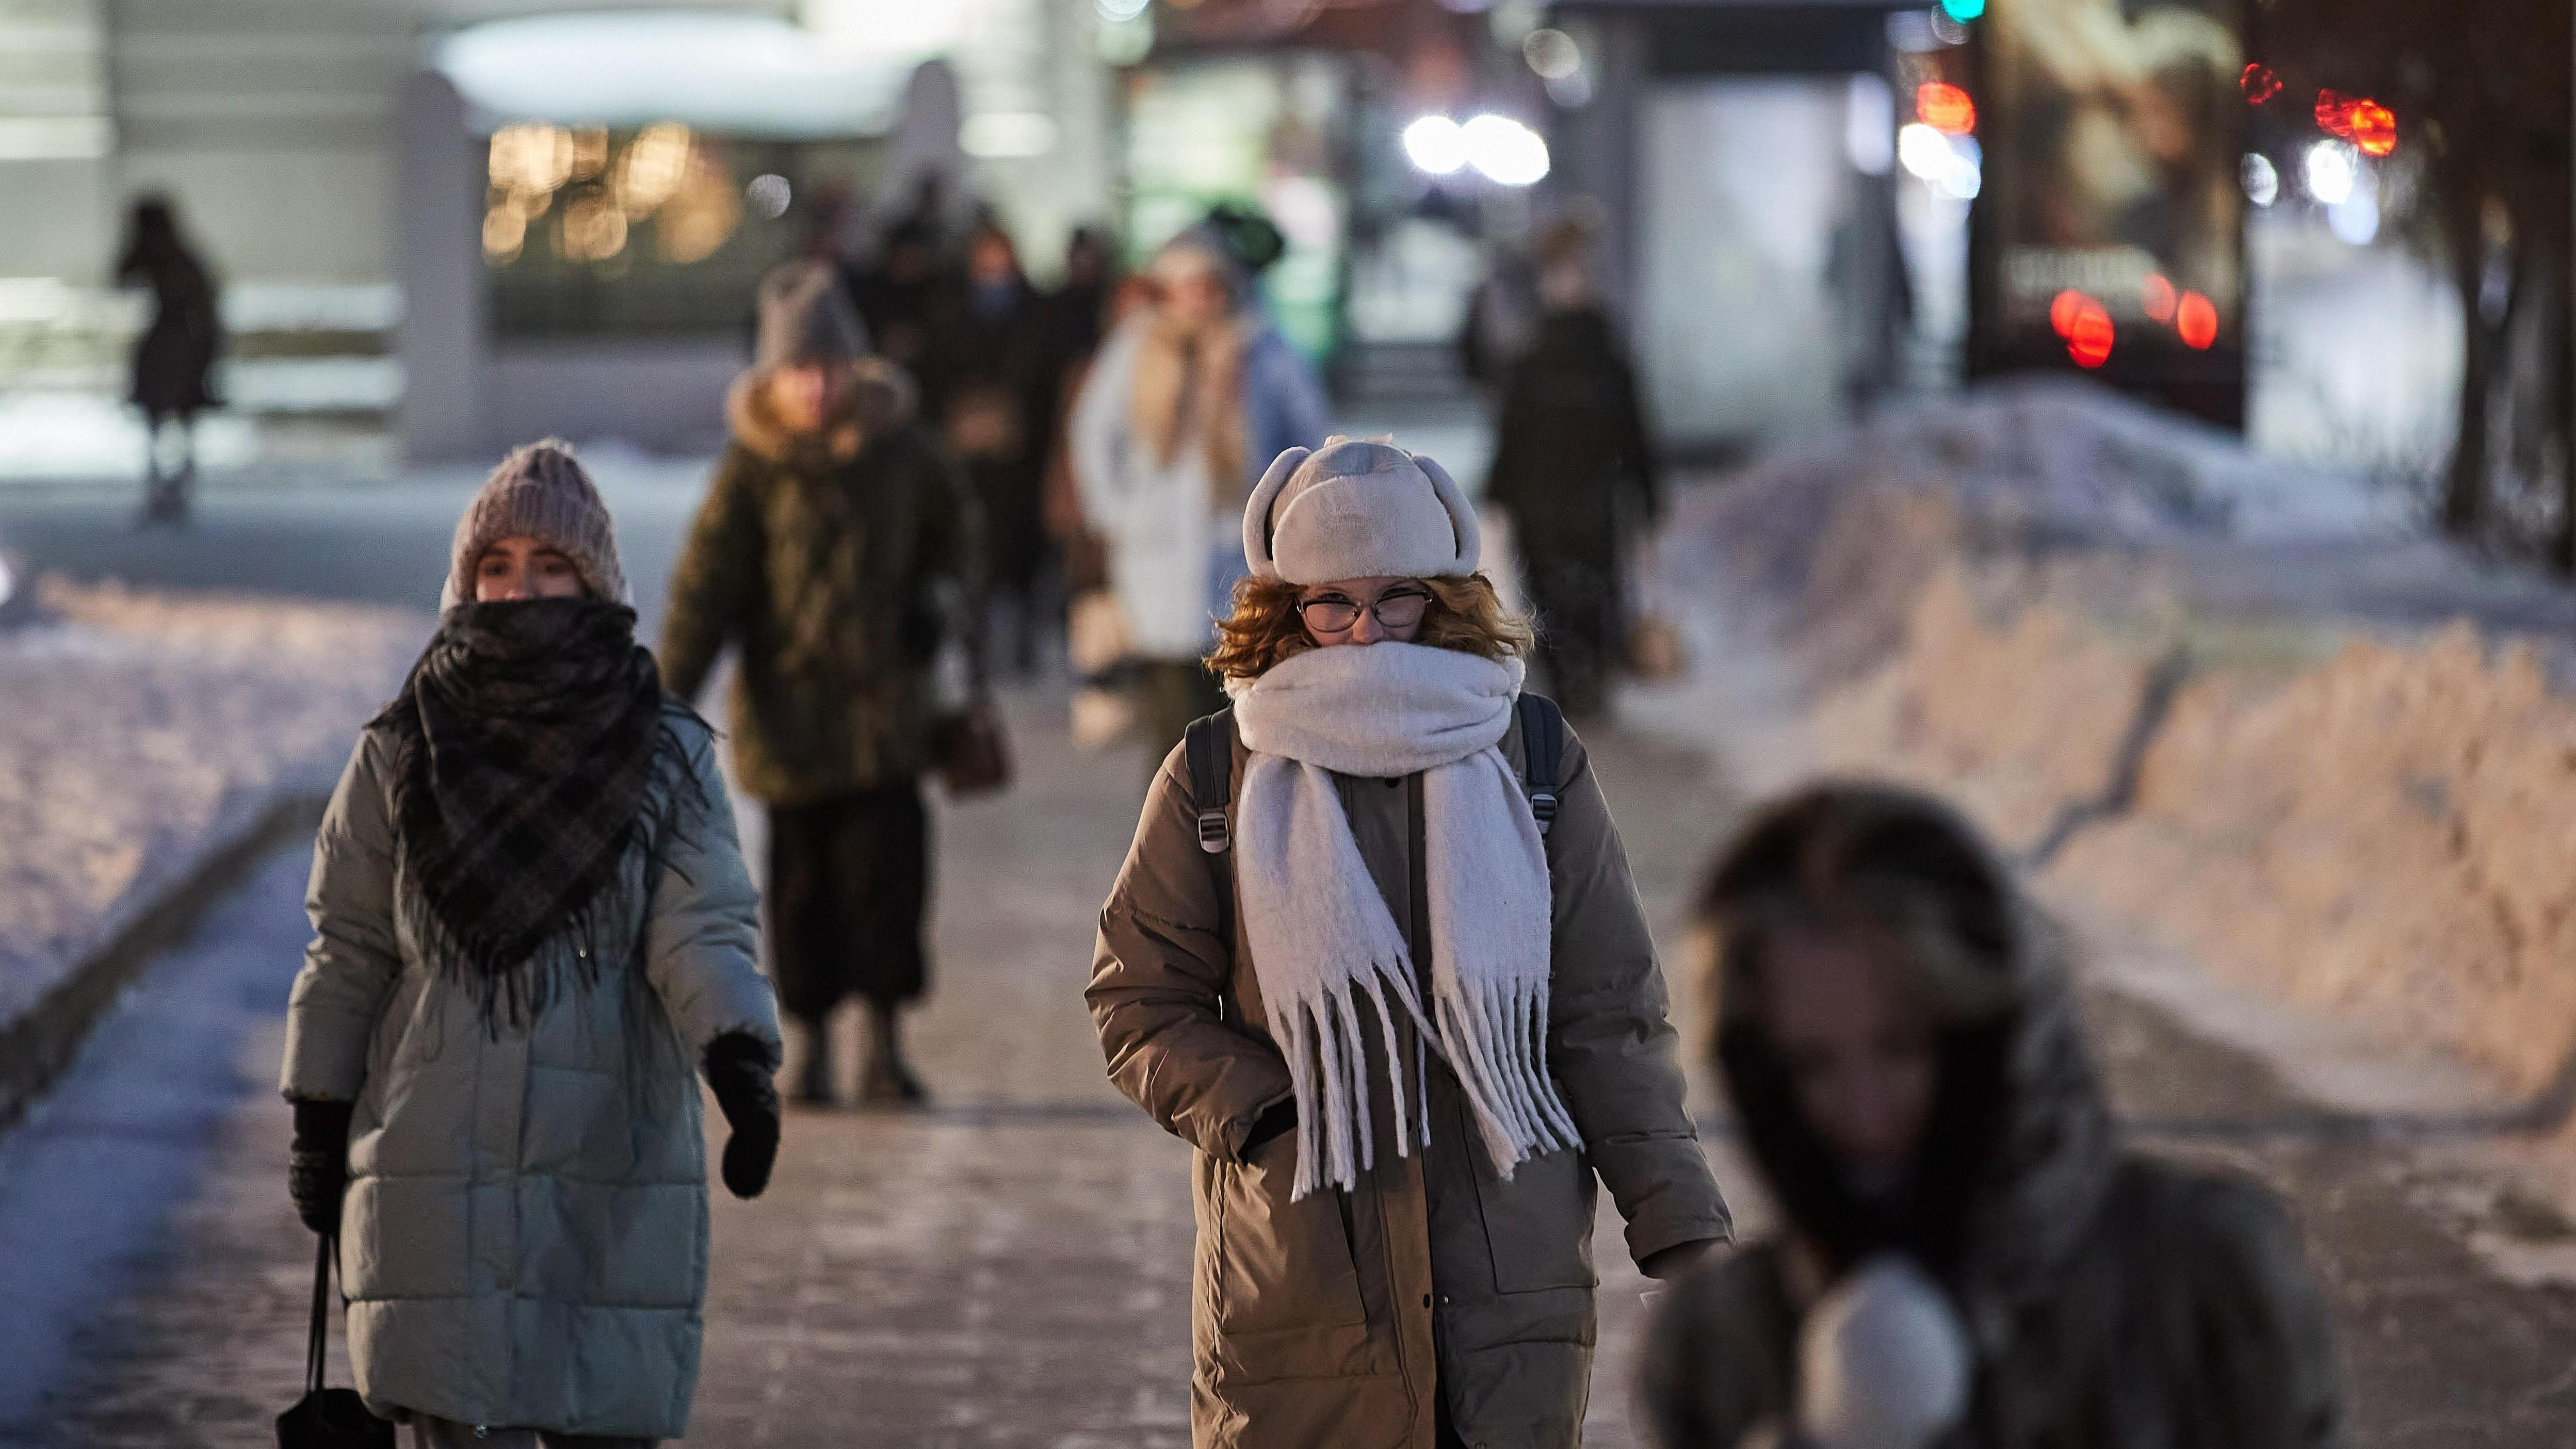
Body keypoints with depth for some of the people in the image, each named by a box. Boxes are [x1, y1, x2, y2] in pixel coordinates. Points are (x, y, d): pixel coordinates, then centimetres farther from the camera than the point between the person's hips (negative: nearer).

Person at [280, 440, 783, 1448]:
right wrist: (319, 1128, 8)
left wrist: (743, 1065, -27)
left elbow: (705, 930, -9)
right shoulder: (401, 757, 3)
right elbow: (348, 953, 9)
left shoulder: (668, 756, 2)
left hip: (615, 1176, 1)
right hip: (437, 1167, 0)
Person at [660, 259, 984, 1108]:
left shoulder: (900, 449, 4)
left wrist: (952, 600, 6)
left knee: (888, 873, -6)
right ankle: (812, 1046, 15)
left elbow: (956, 527, 24)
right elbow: (705, 584, -6)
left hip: (886, 706, 1)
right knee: (804, 879, 3)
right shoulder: (752, 470, -4)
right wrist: (670, 695, -13)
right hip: (790, 710, -1)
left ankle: (887, 1050, 4)